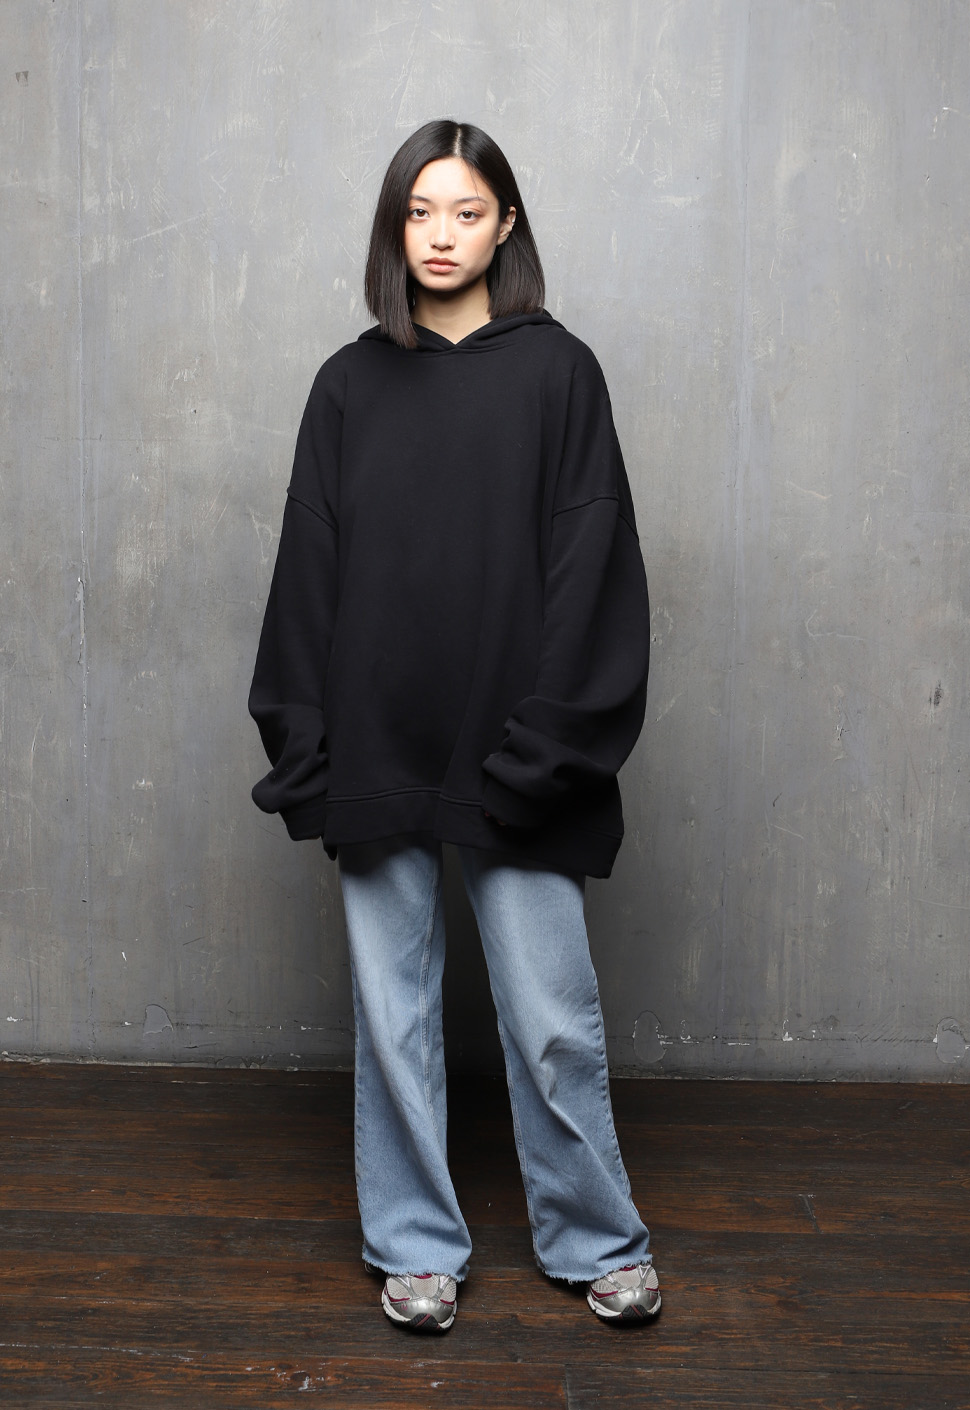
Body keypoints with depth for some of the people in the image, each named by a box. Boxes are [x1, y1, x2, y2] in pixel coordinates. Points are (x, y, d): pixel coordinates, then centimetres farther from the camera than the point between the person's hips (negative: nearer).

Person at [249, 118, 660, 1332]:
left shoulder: (555, 372, 1)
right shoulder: (351, 385, 8)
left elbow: (588, 563, -4)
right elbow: (309, 570, 6)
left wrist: (545, 747, -11)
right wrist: (309, 751, -1)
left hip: (508, 759, -2)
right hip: (378, 754, 2)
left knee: (553, 1016, 4)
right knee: (393, 1013, 10)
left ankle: (597, 1237, 25)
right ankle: (415, 1245, 26)